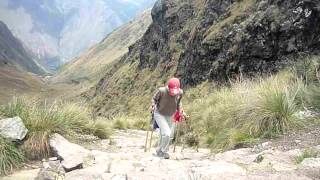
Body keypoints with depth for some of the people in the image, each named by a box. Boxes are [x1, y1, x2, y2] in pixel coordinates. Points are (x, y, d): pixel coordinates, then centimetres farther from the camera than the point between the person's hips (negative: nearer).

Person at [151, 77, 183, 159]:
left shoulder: (180, 93, -20)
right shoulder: (162, 91, -30)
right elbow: (154, 98, -10)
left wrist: (180, 109, -7)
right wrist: (153, 105, -24)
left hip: (170, 115, 5)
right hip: (159, 114, -5)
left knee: (170, 136, 12)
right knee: (166, 133, -19)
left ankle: (159, 151, 35)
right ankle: (163, 151, 7)